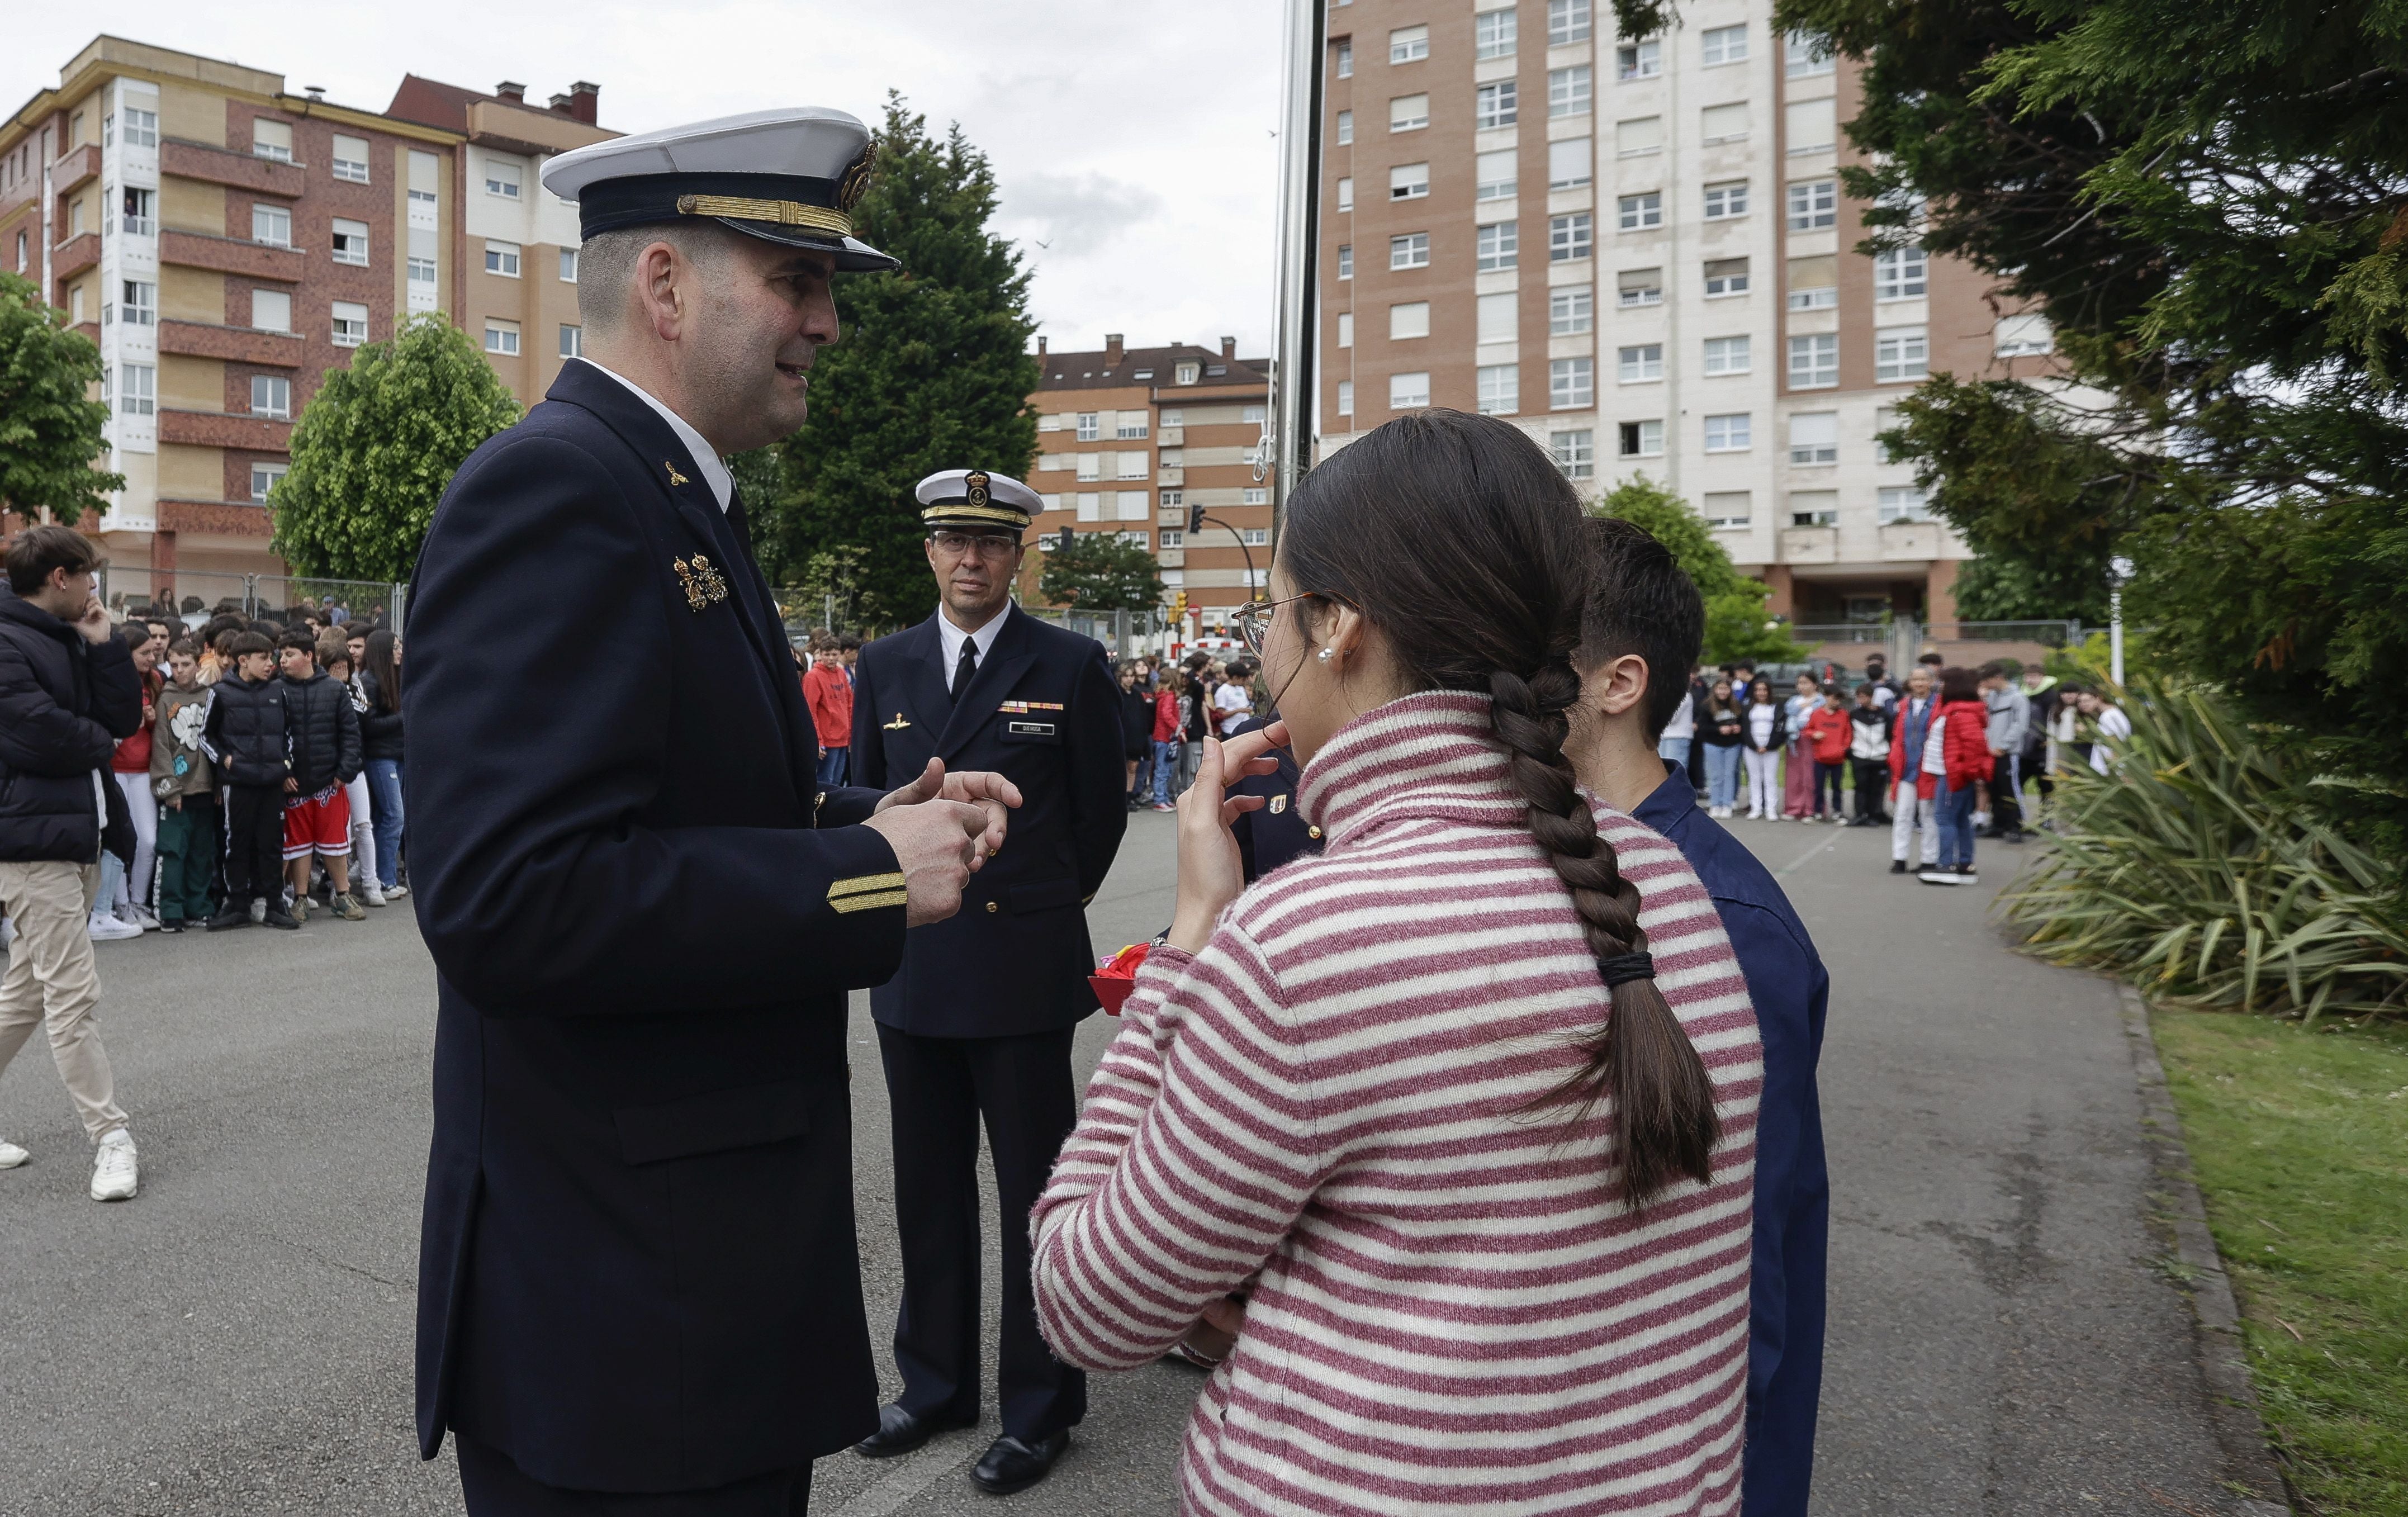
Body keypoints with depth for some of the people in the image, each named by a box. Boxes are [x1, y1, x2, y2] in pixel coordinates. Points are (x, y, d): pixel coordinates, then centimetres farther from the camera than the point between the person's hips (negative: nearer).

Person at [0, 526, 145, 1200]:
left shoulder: (69, 641, 15)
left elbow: (124, 719, 9)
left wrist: (105, 645, 0)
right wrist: (99, 741, -2)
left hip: (76, 834, 9)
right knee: (73, 995, -7)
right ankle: (111, 1138, -3)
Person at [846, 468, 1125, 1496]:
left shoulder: (1071, 666, -3)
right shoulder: (886, 665, 8)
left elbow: (1100, 813, 3)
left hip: (1023, 967, -4)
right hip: (912, 966, 4)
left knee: (1035, 1190, 4)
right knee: (929, 1188, 14)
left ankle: (1039, 1407, 19)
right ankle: (935, 1383, 30)